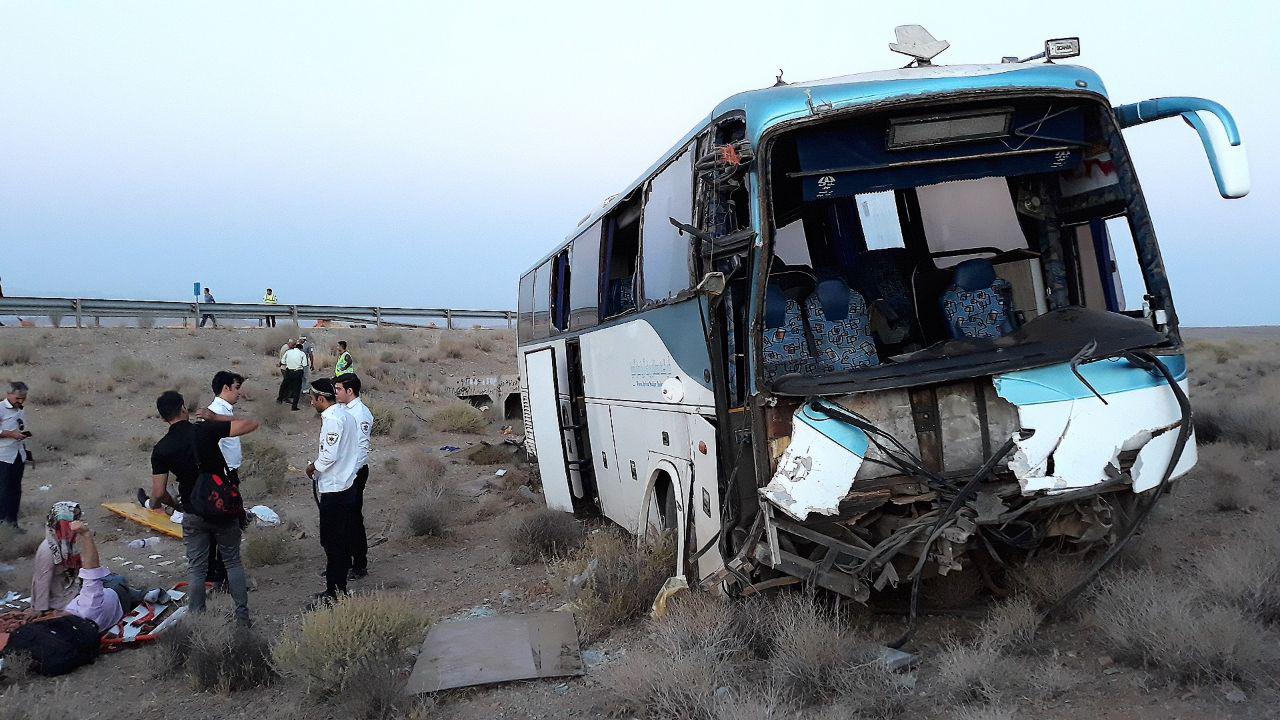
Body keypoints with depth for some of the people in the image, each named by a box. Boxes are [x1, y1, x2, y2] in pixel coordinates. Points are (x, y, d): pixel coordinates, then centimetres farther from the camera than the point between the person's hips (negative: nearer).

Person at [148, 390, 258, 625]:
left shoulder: (161, 449, -7)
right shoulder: (206, 430, -13)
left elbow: (158, 493, -8)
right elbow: (251, 424, -13)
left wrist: (176, 505, 13)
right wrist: (213, 418, -3)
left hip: (193, 515, 1)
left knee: (196, 568, 13)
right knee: (233, 561, 13)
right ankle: (242, 615, 16)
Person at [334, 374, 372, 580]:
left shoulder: (361, 414, -18)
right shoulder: (342, 409, 9)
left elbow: (362, 449, -21)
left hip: (354, 472, -9)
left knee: (354, 518, 0)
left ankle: (360, 566, 13)